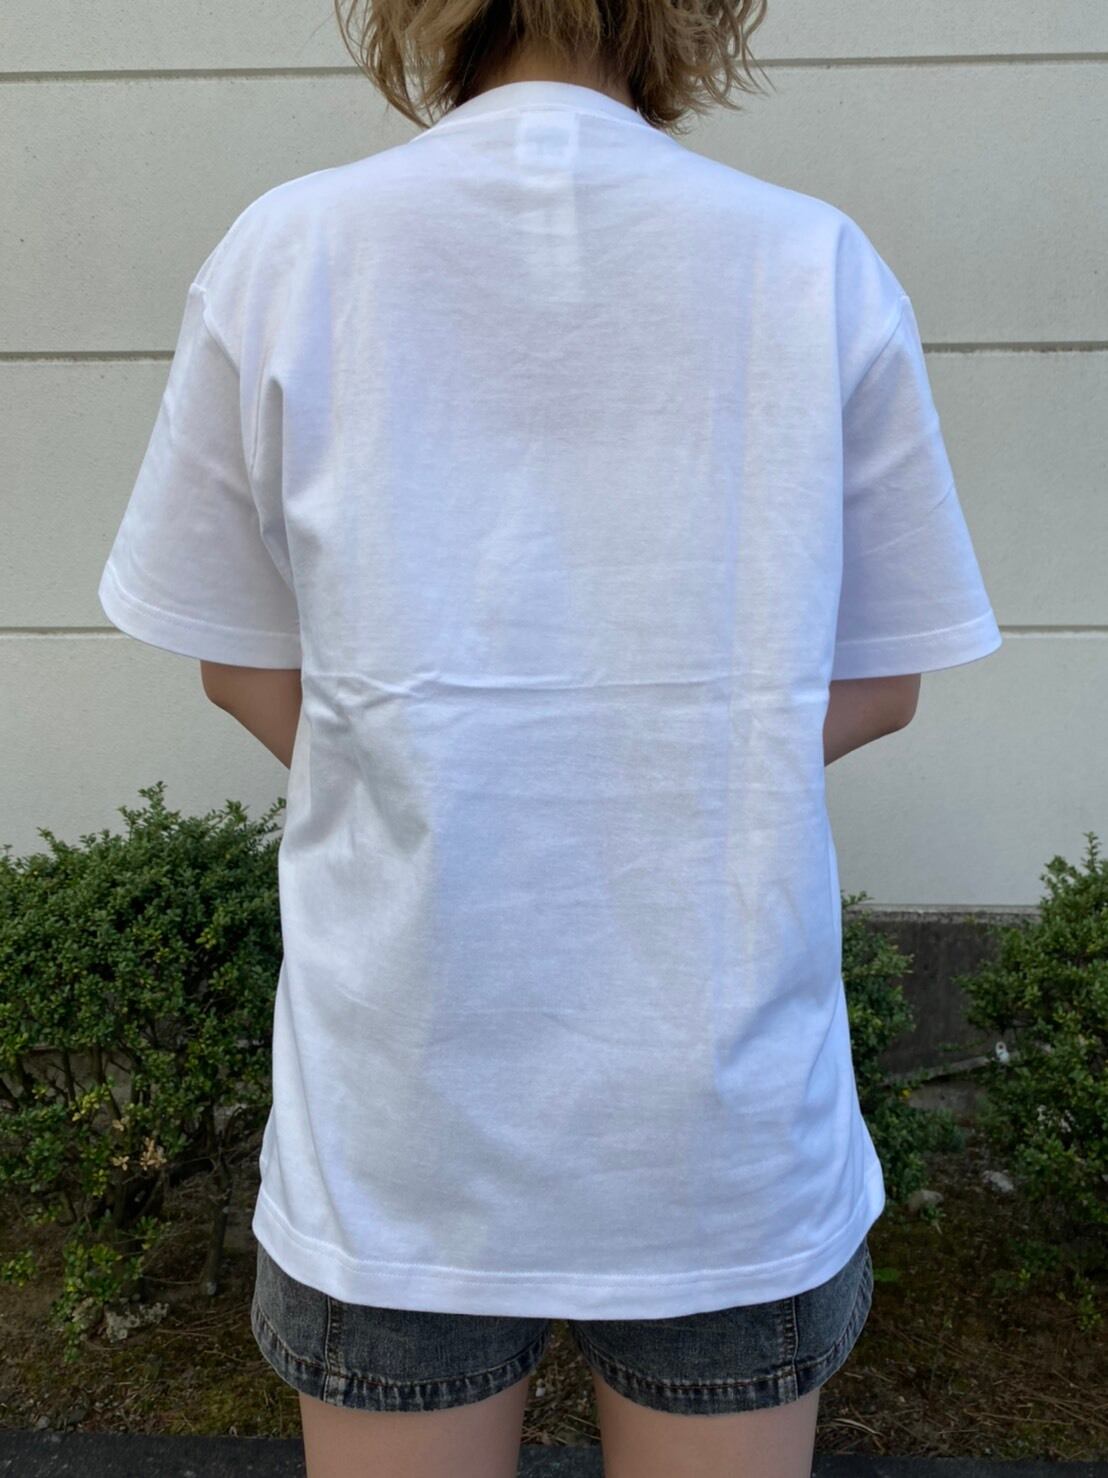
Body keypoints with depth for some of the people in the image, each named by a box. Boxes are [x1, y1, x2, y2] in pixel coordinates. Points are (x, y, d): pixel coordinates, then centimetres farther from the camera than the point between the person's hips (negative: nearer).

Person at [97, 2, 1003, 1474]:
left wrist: (454, 803, 6)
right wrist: (675, 790, 5)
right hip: (726, 1110, 1)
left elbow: (239, 661, 2)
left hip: (401, 1083, 1)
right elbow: (878, 682, 1)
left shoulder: (285, 251, -5)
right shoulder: (818, 265, -6)